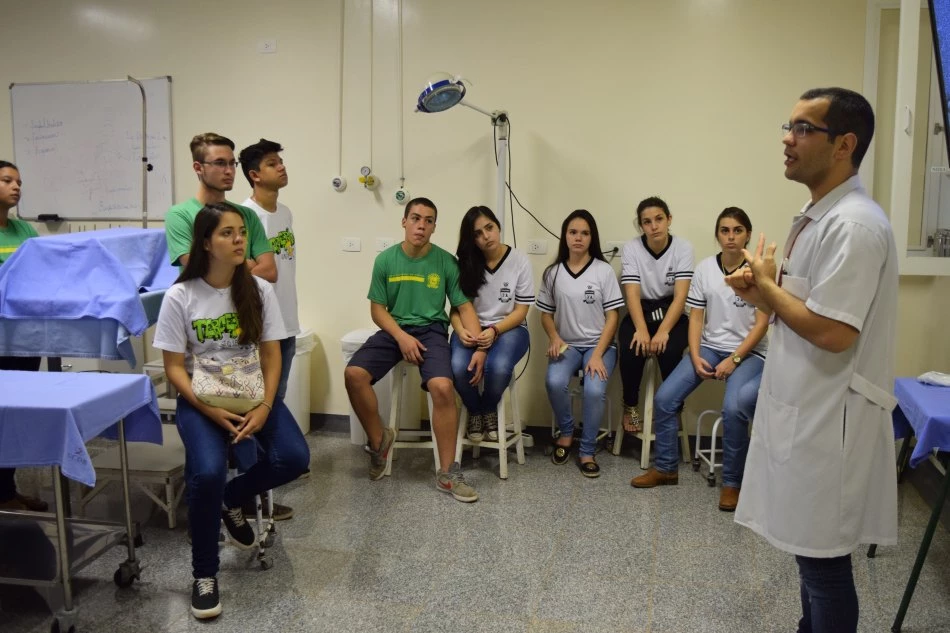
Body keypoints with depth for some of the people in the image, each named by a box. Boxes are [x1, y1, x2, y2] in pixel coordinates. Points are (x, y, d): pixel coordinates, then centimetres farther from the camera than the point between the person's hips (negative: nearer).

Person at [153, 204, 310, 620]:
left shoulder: (259, 290, -2)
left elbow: (271, 356, -1)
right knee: (207, 473, -28)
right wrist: (210, 410, -19)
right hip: (200, 398, -3)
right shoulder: (180, 296, -9)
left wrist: (265, 407, -16)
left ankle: (232, 500, 15)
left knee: (294, 458, -19)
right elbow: (174, 367, -7)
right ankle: (204, 574, -3)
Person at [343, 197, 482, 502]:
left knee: (442, 387, -29)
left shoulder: (446, 262, -2)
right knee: (353, 374, -23)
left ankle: (447, 473, -14)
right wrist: (401, 336, -14)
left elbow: (465, 307, 1)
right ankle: (379, 439, 4)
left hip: (432, 331, -2)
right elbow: (377, 309, 3)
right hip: (394, 330, 2)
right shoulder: (385, 260, 1)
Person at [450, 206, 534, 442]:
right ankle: (474, 411, 2)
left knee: (498, 367, -35)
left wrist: (494, 331, -20)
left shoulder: (519, 260, -4)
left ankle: (489, 410, 0)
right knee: (458, 367, -31)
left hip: (509, 328, -2)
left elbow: (520, 311, -5)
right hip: (472, 329, 2)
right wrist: (461, 330, -21)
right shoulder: (465, 263, 2)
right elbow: (456, 308, 1)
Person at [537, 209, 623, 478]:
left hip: (599, 344, -2)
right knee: (554, 382, -29)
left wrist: (598, 355, -15)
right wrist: (554, 338, -10)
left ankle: (587, 452, -7)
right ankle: (566, 432, 1)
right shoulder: (552, 273, 4)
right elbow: (546, 313, 11)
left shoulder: (604, 270, -4)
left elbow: (613, 316, -5)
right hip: (567, 345, 2)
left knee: (595, 390, -29)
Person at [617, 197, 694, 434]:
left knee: (669, 351, -30)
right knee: (631, 349, -29)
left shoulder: (683, 248, -9)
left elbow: (680, 296, -17)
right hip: (640, 312, 1)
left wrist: (663, 331, -31)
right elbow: (632, 294, -16)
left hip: (671, 314, 0)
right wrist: (642, 330, -31)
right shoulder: (631, 248, -7)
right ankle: (630, 406, -2)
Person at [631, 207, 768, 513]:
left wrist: (734, 359, -16)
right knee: (664, 398, -12)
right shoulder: (704, 268, 2)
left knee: (733, 407, -30)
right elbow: (696, 317, 3)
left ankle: (732, 482, -9)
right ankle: (666, 468, 7)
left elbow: (761, 324, -9)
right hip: (709, 347, 4)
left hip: (749, 352, -4)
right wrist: (695, 357, -10)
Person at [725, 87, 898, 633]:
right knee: (812, 550, 22)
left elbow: (832, 332, -25)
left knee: (825, 560, 5)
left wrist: (767, 286, -11)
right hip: (805, 409, 10)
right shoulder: (817, 216, 11)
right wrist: (763, 291, 0)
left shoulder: (855, 224, -20)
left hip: (830, 418, -10)